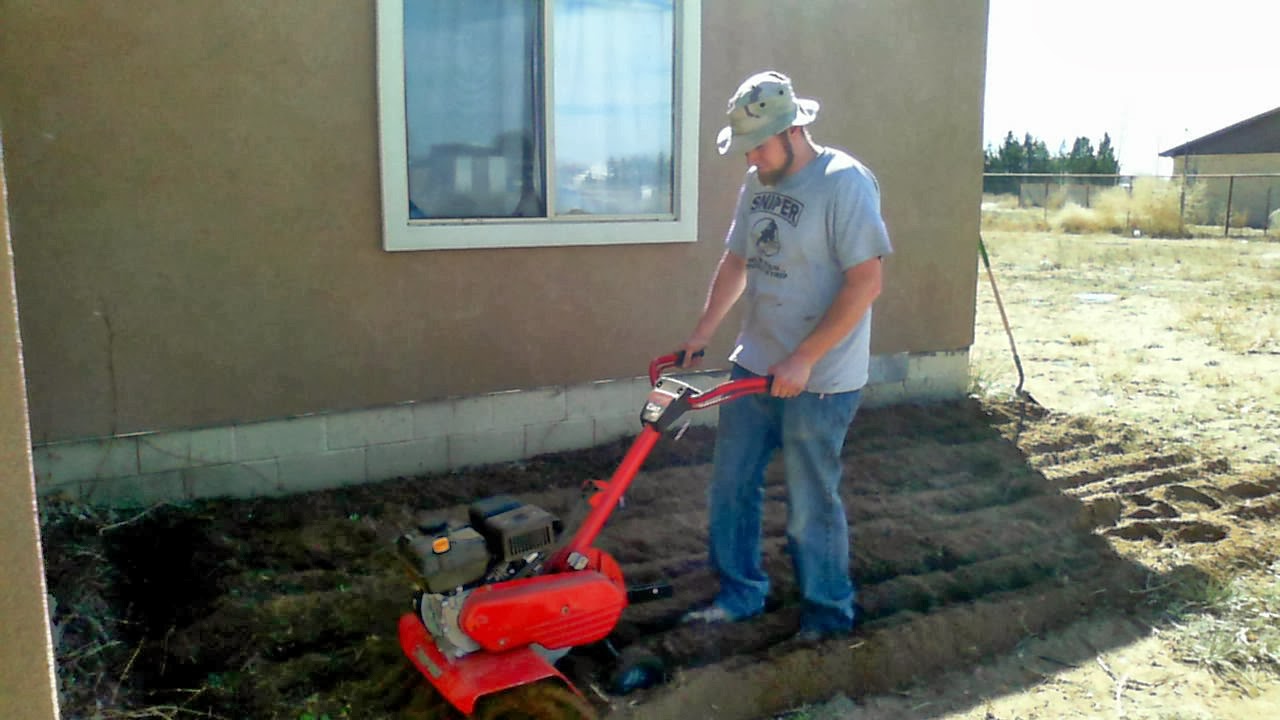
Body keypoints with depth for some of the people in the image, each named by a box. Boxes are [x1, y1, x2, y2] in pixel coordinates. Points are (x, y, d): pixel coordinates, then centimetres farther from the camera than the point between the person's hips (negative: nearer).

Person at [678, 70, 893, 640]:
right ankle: (740, 595, 31)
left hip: (819, 383, -7)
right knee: (731, 488, 13)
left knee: (810, 507, 5)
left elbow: (865, 282, -20)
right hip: (753, 367, 8)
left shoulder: (845, 182, -16)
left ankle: (828, 612, 27)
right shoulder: (757, 184, 8)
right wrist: (702, 333, 12)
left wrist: (803, 359, -22)